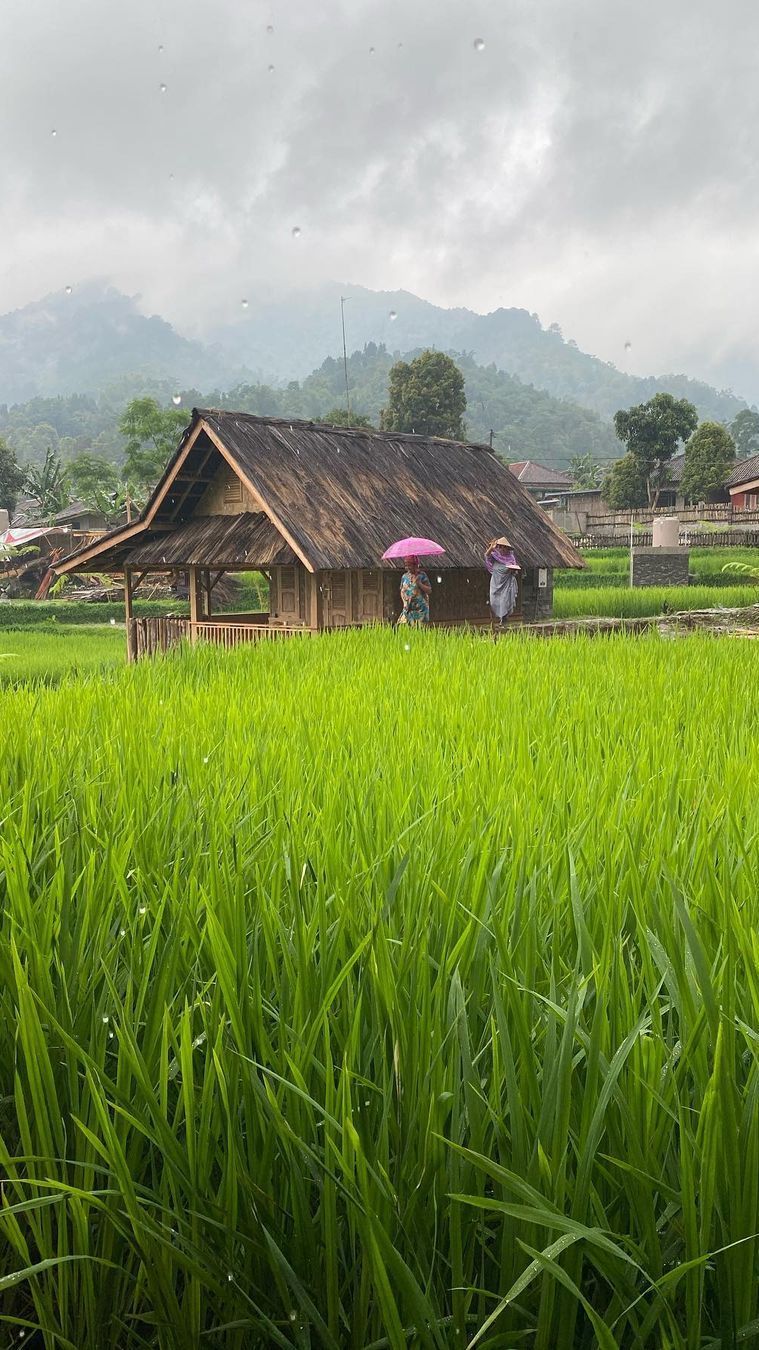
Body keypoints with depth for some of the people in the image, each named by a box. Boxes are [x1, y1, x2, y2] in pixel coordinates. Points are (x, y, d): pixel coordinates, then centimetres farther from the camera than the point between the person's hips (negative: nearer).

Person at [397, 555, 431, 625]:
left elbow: (429, 590, -6)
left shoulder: (422, 575, -2)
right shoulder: (404, 576, 10)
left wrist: (419, 583, -19)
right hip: (408, 608, 4)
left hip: (420, 608, -4)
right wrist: (405, 597, -5)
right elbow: (402, 591, 16)